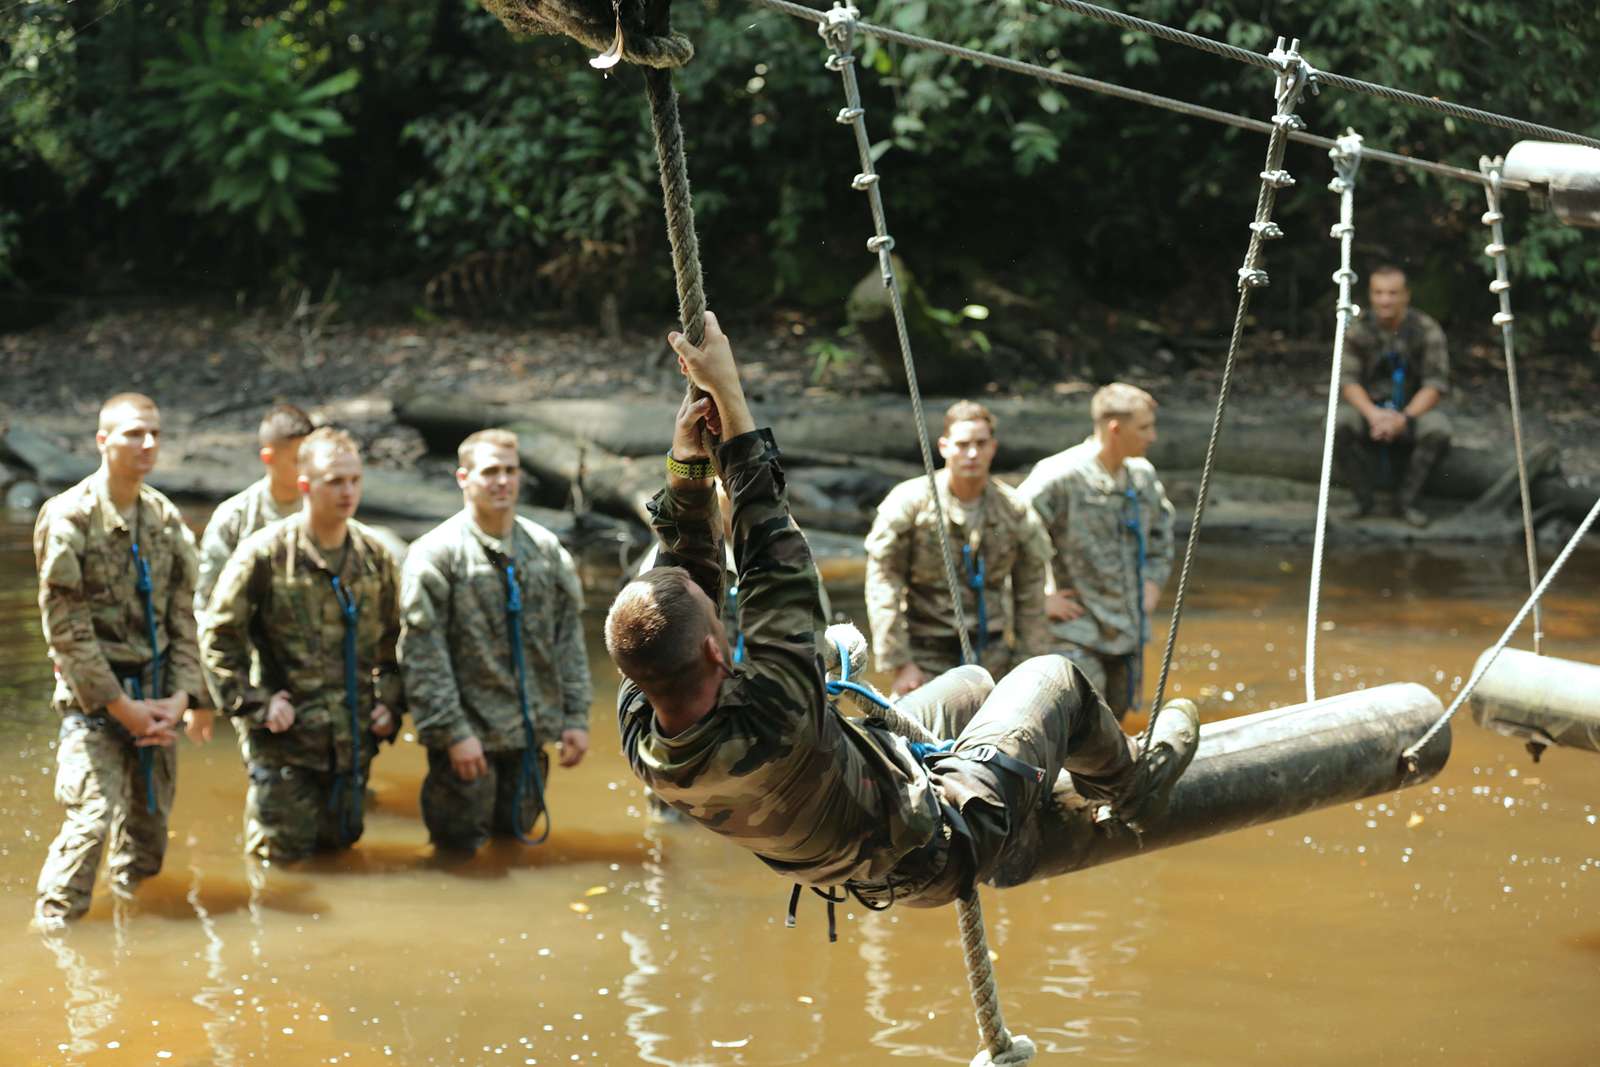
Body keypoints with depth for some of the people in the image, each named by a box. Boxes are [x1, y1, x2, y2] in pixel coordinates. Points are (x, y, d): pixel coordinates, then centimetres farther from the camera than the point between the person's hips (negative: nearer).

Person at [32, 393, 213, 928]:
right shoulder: (69, 517, -10)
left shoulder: (166, 519, 7)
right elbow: (65, 625, -12)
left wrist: (181, 697, -4)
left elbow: (183, 616, 8)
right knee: (91, 819, -16)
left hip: (155, 698, 6)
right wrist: (119, 704, -14)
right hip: (93, 696, -5)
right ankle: (54, 924, -6)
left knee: (150, 821, 11)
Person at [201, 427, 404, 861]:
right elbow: (218, 635, -6)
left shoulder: (376, 557, 5)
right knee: (283, 854, 0)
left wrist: (390, 702, 6)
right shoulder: (266, 554, -10)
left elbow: (395, 640, 18)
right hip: (285, 741, -4)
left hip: (353, 739, 4)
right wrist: (254, 703, -10)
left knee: (340, 842, 12)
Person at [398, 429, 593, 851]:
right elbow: (422, 654, -13)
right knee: (462, 847, 0)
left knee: (516, 834, 14)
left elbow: (569, 637, 10)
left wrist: (576, 717, 4)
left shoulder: (545, 548, 8)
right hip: (470, 736, -5)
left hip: (532, 735, 5)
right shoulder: (435, 553, -9)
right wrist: (453, 732, -17)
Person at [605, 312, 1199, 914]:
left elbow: (682, 573, -10)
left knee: (972, 680, 28)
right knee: (1054, 678, 11)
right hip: (941, 853, -7)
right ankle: (1135, 789, 41)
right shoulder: (771, 725, -47)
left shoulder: (639, 732, -26)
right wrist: (727, 391, -33)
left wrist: (685, 466, -16)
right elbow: (775, 560, -39)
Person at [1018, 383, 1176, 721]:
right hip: (1078, 635, -7)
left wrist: (1154, 580, 16)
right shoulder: (1059, 475, -16)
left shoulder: (1143, 475, 7)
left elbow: (1162, 526, 28)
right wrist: (1040, 597, -15)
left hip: (1129, 630, 7)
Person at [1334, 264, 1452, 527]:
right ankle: (1362, 499, -9)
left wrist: (1403, 418, -29)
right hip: (1370, 410, 1)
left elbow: (1436, 385, -14)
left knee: (1437, 429, -34)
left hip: (1413, 410, -1)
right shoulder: (1358, 331, -6)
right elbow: (1347, 380, -11)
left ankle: (1406, 500, -12)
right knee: (1338, 423, -31)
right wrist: (1373, 413, -31)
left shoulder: (1427, 330, -11)